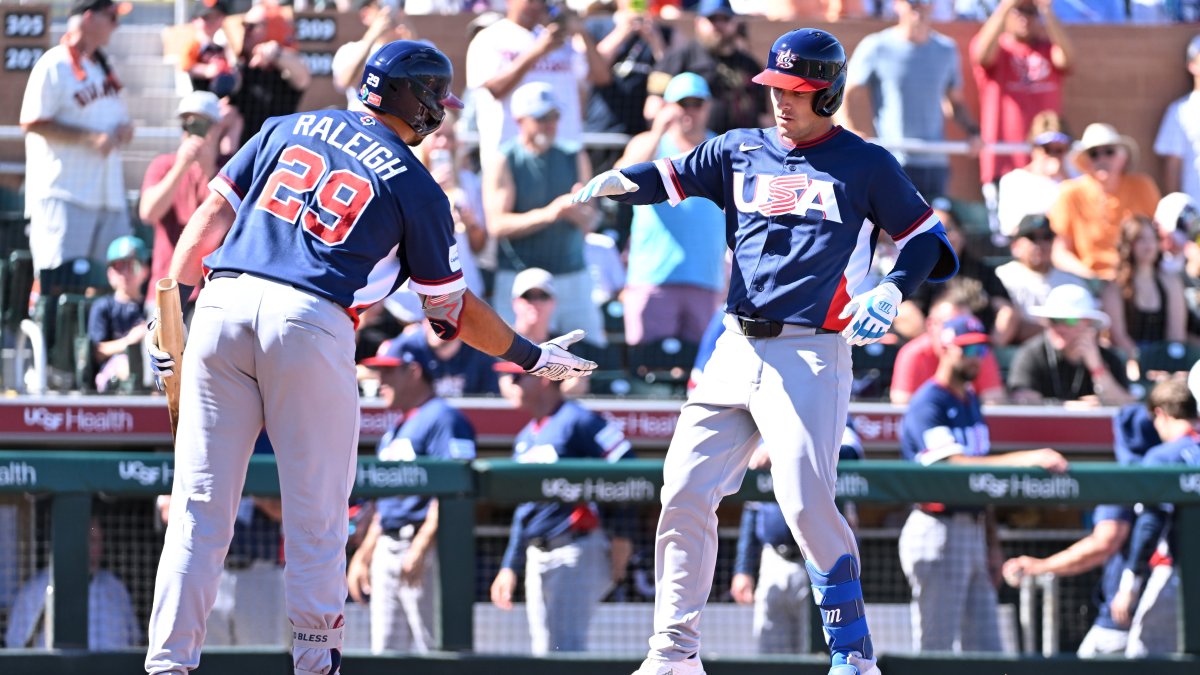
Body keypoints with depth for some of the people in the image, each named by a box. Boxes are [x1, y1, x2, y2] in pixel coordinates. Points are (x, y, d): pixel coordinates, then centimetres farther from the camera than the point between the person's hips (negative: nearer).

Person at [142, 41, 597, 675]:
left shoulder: (288, 129, 20)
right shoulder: (415, 187, 10)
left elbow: (210, 217, 12)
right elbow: (450, 308, 15)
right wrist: (532, 356, 27)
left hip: (223, 303, 4)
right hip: (311, 322, -3)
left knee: (199, 505, 4)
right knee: (316, 517, 7)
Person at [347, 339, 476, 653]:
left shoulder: (442, 419, -8)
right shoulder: (395, 429, 23)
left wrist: (421, 548, -24)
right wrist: (364, 554, 21)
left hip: (423, 547, -10)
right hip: (387, 550, 10)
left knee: (434, 648, -12)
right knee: (386, 651, 7)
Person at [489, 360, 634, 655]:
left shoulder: (576, 421, -8)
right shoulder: (525, 438, 20)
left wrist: (621, 534, -17)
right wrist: (510, 566, 23)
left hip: (575, 550, -9)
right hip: (537, 556, 9)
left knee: (568, 648, -15)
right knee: (544, 650, 7)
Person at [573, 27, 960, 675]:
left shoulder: (865, 165, 2)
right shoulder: (741, 150, 14)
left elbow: (927, 238, 5)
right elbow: (672, 177, 7)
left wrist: (891, 292, -12)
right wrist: (617, 180, -14)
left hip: (811, 353, -5)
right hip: (737, 349, 5)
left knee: (805, 500, -16)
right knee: (685, 493, -1)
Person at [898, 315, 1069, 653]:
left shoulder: (971, 400, 16)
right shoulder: (927, 405, -12)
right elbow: (954, 465, -27)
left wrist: (991, 541, 17)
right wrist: (1024, 459, -36)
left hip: (974, 531, 9)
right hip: (938, 532, -9)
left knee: (986, 648, 7)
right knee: (934, 649, -7)